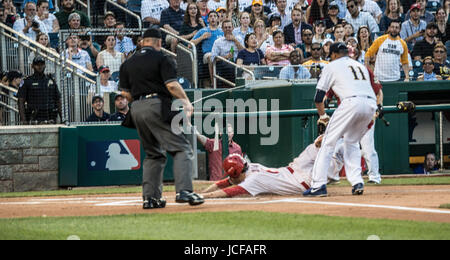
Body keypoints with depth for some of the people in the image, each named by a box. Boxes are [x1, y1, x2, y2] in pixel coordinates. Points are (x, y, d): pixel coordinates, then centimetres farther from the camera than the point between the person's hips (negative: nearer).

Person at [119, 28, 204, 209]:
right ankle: (184, 191, -22)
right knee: (181, 148, -6)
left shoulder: (128, 63, 16)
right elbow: (172, 85, -12)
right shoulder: (161, 58, -1)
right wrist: (186, 102, -1)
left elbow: (126, 94, 13)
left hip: (136, 110, 6)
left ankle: (150, 197, 10)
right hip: (157, 105, -6)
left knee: (153, 153, 17)